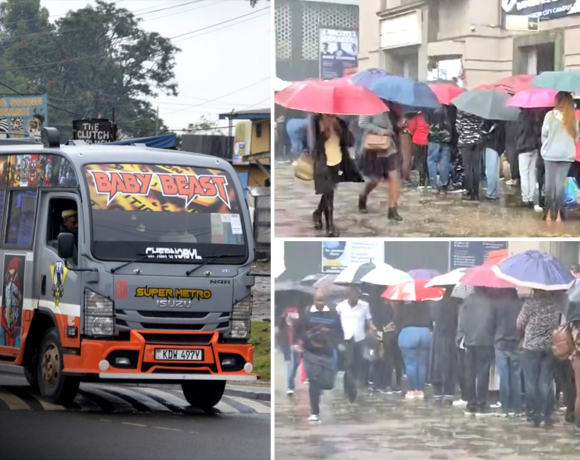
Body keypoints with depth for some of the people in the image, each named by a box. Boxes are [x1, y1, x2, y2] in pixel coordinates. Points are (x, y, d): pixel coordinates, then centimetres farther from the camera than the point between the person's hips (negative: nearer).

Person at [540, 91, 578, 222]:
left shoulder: (550, 115, -7)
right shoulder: (573, 117, 0)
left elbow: (544, 133, -3)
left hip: (551, 154, -2)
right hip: (567, 154, 2)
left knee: (550, 183, 4)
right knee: (561, 183, 3)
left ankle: (549, 212, 3)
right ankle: (558, 213, -2)